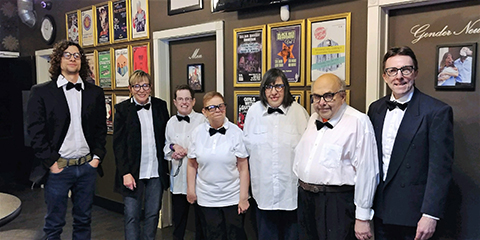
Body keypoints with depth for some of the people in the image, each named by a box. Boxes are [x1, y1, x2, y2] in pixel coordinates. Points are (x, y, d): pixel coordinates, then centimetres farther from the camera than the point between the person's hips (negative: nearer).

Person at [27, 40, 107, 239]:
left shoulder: (95, 93, 7)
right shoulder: (41, 92, -2)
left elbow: (101, 128, 9)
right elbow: (35, 131, -6)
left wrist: (97, 157, 1)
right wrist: (51, 162, -10)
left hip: (87, 166, 3)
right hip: (58, 168, -2)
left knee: (83, 221, 14)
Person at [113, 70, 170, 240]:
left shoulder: (160, 105, 5)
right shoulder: (122, 109, -3)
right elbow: (118, 144, -5)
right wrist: (125, 173, -11)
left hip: (156, 171, 3)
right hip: (133, 172, -2)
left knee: (153, 213, 12)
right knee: (132, 216, 4)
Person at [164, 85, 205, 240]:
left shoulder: (202, 120, -9)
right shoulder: (171, 122, 9)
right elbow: (165, 145, 15)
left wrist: (187, 151, -15)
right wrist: (173, 148, -5)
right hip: (178, 177, 5)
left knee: (200, 216, 8)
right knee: (178, 216, 18)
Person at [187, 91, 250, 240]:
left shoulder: (236, 132, -8)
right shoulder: (197, 133, -1)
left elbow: (243, 168, -8)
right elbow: (192, 165, 6)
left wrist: (243, 197, -8)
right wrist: (190, 190, 7)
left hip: (233, 198, -1)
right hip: (206, 198, 2)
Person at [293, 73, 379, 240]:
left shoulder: (358, 122, -13)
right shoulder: (313, 118, 11)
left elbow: (366, 172, -15)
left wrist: (362, 218, -14)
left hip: (337, 205, -7)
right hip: (305, 200, 7)